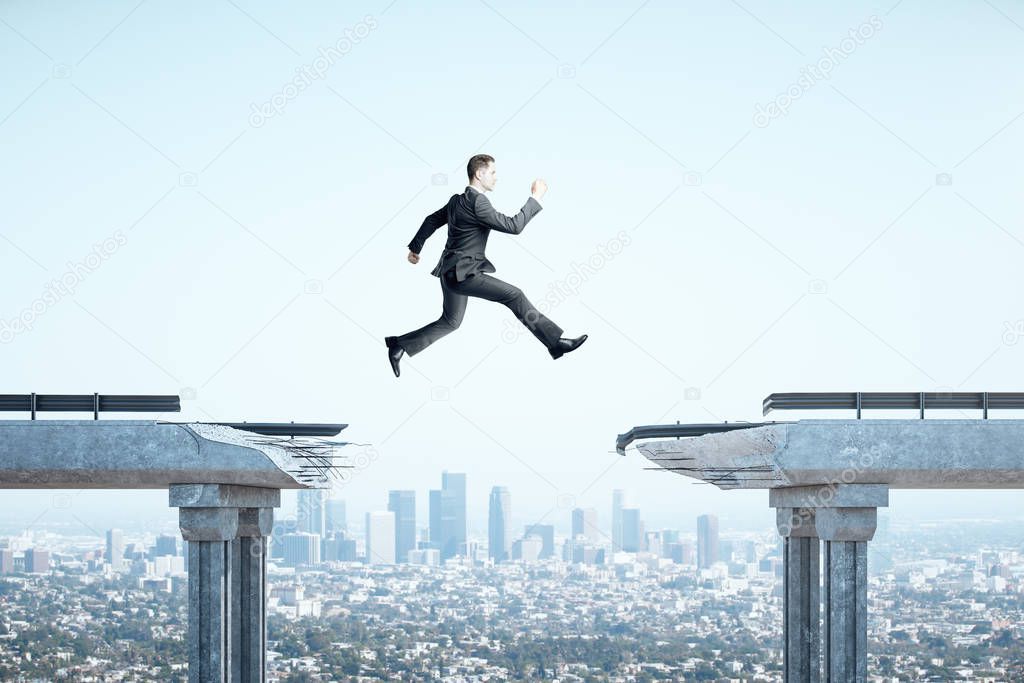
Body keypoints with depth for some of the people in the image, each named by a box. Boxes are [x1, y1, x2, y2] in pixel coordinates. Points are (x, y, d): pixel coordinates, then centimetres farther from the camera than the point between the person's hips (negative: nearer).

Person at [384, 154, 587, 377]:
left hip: (451, 272, 10)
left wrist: (415, 247, 34)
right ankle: (555, 342, -14)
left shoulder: (457, 200, 13)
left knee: (450, 322, 19)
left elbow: (432, 220, 24)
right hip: (462, 273, -10)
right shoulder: (477, 202, -17)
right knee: (514, 295, -11)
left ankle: (399, 346, 18)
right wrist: (535, 198, -12)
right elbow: (513, 226, -19)